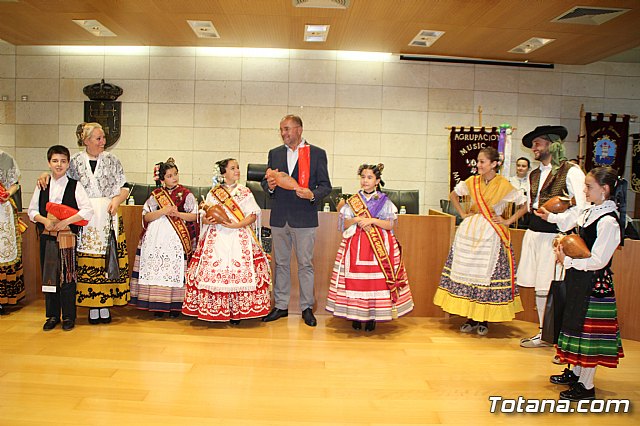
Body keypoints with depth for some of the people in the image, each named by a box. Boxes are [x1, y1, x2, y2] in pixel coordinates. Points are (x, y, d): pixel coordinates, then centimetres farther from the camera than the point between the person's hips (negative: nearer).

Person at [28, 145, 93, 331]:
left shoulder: (74, 186, -1)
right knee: (48, 276, 8)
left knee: (67, 276, 0)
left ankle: (68, 317, 11)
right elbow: (32, 210, 12)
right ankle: (52, 316, 20)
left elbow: (88, 210, -10)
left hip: (67, 237, -3)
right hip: (46, 237, 3)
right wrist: (45, 220, -8)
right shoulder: (42, 186, 10)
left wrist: (66, 221, -17)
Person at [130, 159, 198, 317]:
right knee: (156, 268, -2)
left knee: (176, 269, -4)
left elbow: (195, 215, 1)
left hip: (178, 238, -2)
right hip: (156, 237, 2)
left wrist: (178, 214, -12)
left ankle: (175, 305, 4)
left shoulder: (185, 194, 6)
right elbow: (146, 216, 3)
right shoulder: (156, 195, 10)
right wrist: (163, 211, -10)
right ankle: (158, 305, 8)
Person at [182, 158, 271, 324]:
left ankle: (236, 312, 0)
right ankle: (213, 311, 4)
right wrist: (208, 220, -11)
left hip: (239, 238, -1)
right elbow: (204, 217, 12)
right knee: (213, 272, -7)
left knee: (239, 272, -9)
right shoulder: (213, 193, 12)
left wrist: (236, 225, -12)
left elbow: (253, 215, 2)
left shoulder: (245, 191, 9)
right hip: (216, 239, 1)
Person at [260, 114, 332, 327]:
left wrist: (312, 195, -20)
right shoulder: (274, 153, 12)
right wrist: (270, 186, -8)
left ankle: (307, 308, 12)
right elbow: (266, 182, 16)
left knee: (305, 264, 1)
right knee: (281, 263, 11)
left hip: (304, 218, -4)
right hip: (279, 217, 4)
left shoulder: (317, 153, 1)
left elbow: (325, 185, 0)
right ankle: (281, 306, 21)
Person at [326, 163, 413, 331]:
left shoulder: (384, 201, 6)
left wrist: (372, 220, -13)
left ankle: (372, 316, 8)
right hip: (356, 245, 1)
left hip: (379, 246, -1)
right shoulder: (352, 201, 10)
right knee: (355, 279, -2)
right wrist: (356, 220, -11)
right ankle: (355, 315, 11)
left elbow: (391, 224, -2)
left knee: (376, 280, -4)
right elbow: (344, 223, 6)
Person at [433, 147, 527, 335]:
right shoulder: (472, 182, 5)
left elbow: (524, 205, -1)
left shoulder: (504, 185, -6)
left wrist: (507, 221, -6)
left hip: (490, 235, -4)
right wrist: (463, 214, 11)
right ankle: (471, 318, 15)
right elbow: (454, 195, 21)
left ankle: (484, 320, 13)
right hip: (469, 231, 4)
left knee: (487, 275, 0)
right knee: (467, 272, 5)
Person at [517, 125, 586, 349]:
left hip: (555, 236, -7)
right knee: (540, 288, 12)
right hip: (534, 235, 7)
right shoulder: (534, 175, 16)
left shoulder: (571, 171, -8)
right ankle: (544, 334, 24)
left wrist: (555, 218, -16)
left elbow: (582, 207, -15)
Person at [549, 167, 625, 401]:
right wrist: (564, 245, 3)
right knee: (578, 325, 19)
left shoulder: (609, 221, -21)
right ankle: (576, 372, 35)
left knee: (589, 330, 1)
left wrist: (568, 261, -17)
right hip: (580, 279, 9)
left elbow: (598, 261, -22)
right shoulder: (590, 211, 6)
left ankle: (586, 386, 14)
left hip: (594, 283, -9)